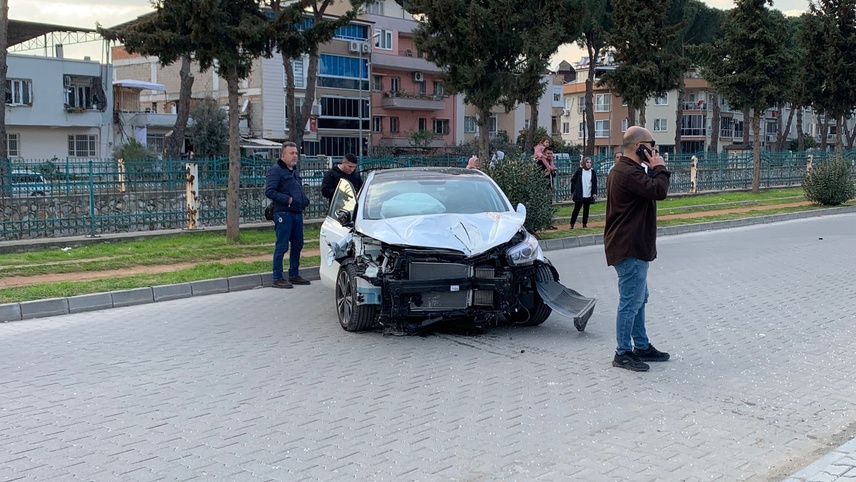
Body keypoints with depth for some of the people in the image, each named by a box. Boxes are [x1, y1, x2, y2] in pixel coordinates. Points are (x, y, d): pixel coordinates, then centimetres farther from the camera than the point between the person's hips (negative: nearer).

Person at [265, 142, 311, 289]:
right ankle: (278, 278, 1)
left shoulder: (295, 170, 20)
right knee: (281, 246, -5)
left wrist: (305, 200, 10)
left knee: (297, 245, 13)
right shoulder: (275, 170, -8)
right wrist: (288, 199, -19)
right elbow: (269, 191, -17)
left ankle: (294, 275, 25)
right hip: (283, 213, -9)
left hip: (297, 213, 9)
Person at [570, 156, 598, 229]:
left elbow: (595, 183, 7)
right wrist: (573, 190, -2)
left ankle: (585, 224, 17)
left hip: (588, 195, 3)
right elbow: (573, 180, 2)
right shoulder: (579, 171, -4)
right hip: (579, 195, -3)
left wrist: (595, 192, -1)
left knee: (586, 210, 8)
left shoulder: (592, 172, 4)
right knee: (576, 209, 0)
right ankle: (572, 224, 8)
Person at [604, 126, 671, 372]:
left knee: (639, 298, 19)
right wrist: (659, 167, -15)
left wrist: (654, 170, 6)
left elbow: (650, 188, 20)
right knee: (631, 301, -4)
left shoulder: (622, 170, 15)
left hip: (631, 247, 12)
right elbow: (659, 191, -28)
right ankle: (623, 353, 4)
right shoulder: (629, 173, -22)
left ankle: (642, 346, 30)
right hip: (630, 248, -12)